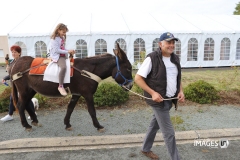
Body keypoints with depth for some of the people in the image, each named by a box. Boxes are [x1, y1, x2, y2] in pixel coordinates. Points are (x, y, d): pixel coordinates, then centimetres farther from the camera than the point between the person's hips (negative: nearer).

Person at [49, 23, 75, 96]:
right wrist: (67, 51, -18)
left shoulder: (63, 38, 16)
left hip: (63, 55, 10)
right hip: (57, 56, -9)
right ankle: (60, 86, -24)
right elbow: (57, 50, -17)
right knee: (63, 67, -34)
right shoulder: (54, 39, -10)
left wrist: (70, 51, 1)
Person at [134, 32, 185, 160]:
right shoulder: (152, 58, -16)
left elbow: (178, 78, 19)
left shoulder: (175, 58, 6)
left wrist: (181, 91, 1)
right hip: (159, 100, -7)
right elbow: (138, 78, -15)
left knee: (155, 125, 22)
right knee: (169, 132, 0)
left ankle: (145, 149, 42)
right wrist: (152, 93, -23)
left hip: (170, 100, 8)